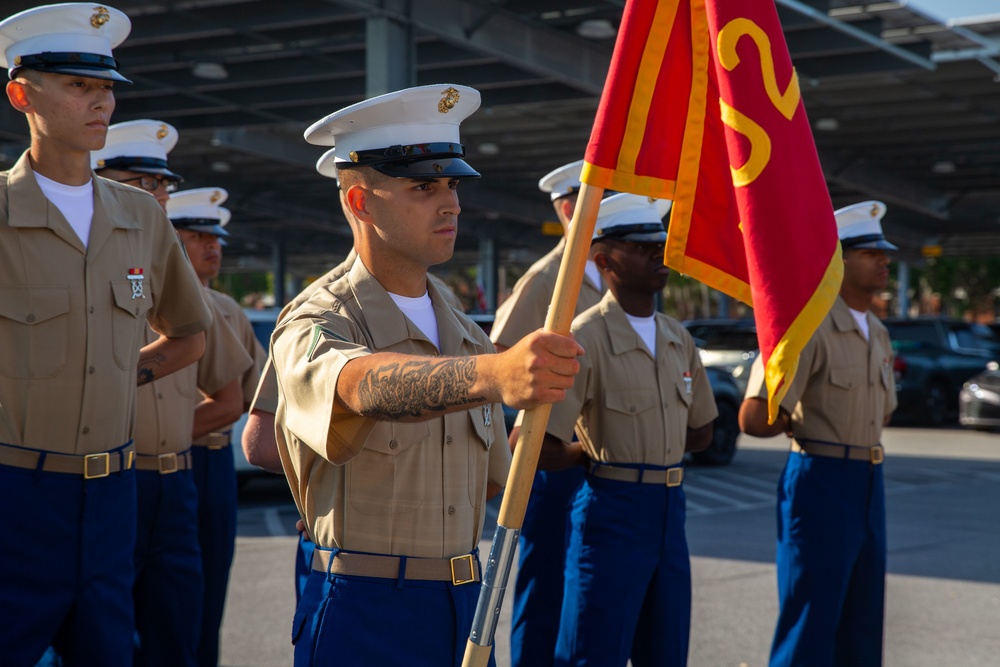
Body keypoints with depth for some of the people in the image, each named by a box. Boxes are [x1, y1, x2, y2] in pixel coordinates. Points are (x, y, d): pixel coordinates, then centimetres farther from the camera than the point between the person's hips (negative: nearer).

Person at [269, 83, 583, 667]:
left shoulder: (467, 337, 12)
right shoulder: (312, 329, -11)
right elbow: (367, 384, -35)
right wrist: (493, 373, -51)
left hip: (466, 612, 6)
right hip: (363, 618, -6)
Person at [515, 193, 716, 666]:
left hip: (670, 510, 7)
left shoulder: (678, 339, 8)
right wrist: (592, 455, -4)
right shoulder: (586, 338, -14)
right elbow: (532, 448, -20)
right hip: (613, 509, -7)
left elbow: (701, 432, 18)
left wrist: (647, 447, 4)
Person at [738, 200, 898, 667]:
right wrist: (796, 425, -3)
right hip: (820, 483, -8)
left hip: (869, 486, 8)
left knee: (861, 629, 13)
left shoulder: (878, 334, 12)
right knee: (810, 629, -4)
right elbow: (755, 418, -21)